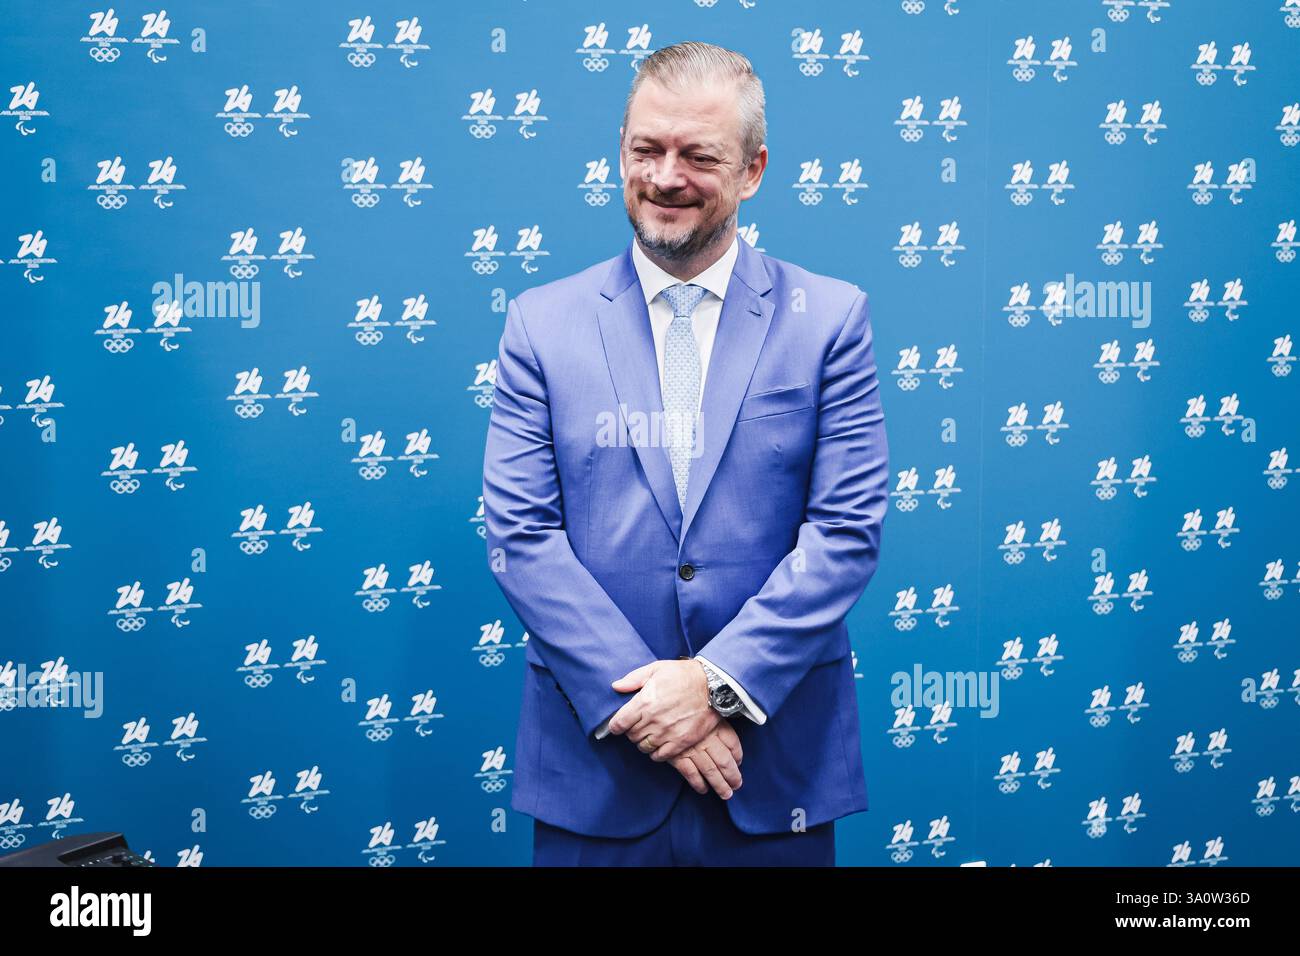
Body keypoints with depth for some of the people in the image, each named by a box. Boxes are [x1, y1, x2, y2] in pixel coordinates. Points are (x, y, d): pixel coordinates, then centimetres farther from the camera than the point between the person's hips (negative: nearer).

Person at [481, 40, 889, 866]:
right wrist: (637, 697, -13)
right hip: (595, 757, 1)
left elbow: (849, 529, -5)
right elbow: (519, 534, -4)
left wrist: (720, 680, -14)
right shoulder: (542, 322, 2)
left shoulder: (830, 317, 0)